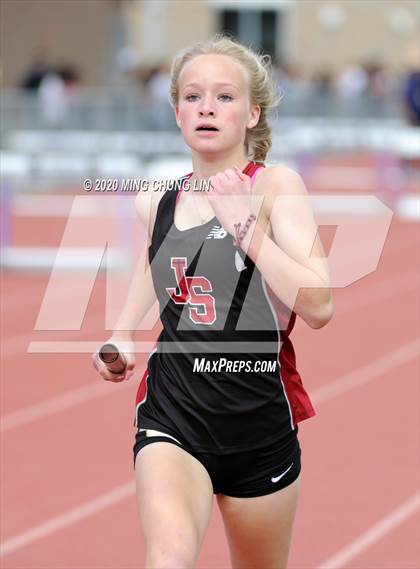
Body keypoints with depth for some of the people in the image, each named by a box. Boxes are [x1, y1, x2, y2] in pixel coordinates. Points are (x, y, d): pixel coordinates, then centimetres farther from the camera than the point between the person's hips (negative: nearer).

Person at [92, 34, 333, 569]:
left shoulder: (275, 185, -8)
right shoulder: (156, 202, 3)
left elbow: (318, 306, -19)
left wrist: (246, 224, -22)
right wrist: (121, 335, 11)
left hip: (260, 422, -1)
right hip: (171, 418, 1)